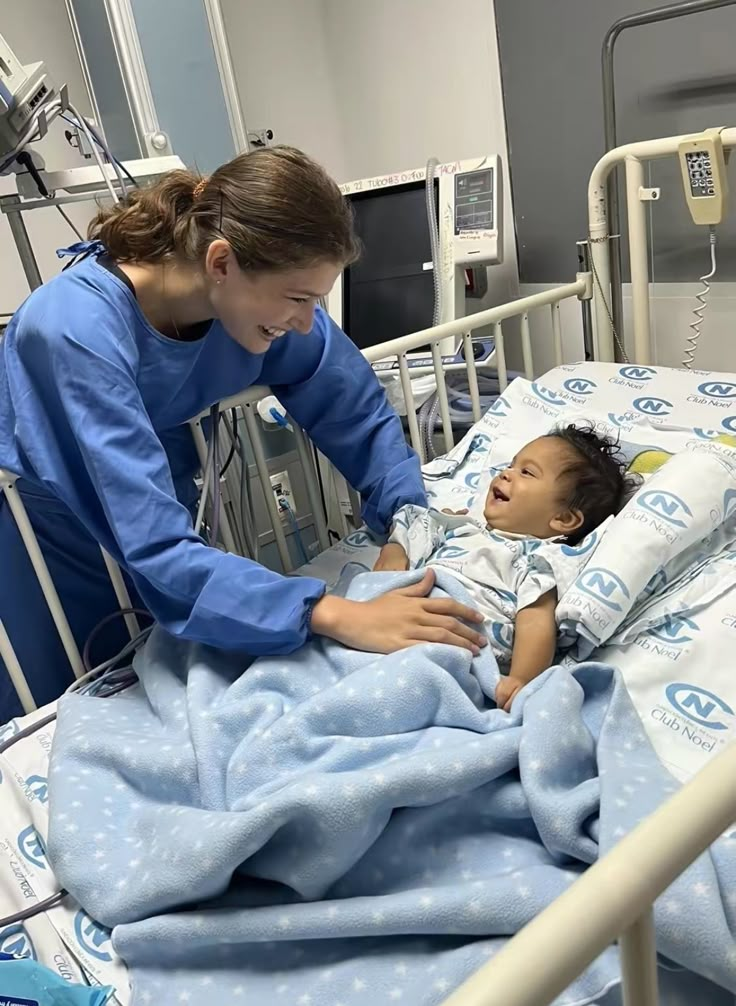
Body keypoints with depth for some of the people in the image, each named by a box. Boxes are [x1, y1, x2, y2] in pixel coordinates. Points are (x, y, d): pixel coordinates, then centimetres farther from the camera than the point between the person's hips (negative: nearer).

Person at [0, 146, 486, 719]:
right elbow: (156, 549, -42)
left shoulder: (259, 298, -21)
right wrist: (336, 617, -48)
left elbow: (359, 413, -8)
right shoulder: (77, 330, -37)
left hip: (155, 533, 4)